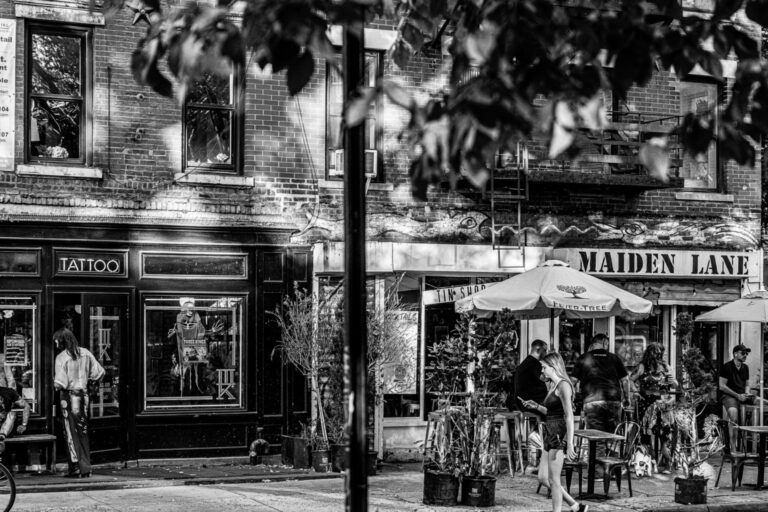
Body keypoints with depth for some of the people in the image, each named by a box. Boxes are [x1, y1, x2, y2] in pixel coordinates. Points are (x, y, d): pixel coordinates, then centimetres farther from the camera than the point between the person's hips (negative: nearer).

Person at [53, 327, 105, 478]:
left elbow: (60, 383, -18)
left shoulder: (61, 357, -13)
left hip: (68, 397, -5)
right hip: (83, 395, 5)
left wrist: (56, 386, 3)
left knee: (71, 433, 3)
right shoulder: (85, 353, 2)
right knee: (83, 432, 13)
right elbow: (99, 372, 4)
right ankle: (86, 468, 14)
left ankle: (75, 467, 1)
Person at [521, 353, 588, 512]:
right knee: (543, 477, 10)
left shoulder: (563, 386, -12)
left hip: (559, 435, -10)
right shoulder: (551, 386, 15)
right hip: (550, 435, 10)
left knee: (553, 480, -4)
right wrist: (536, 406, 10)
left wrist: (570, 443, -24)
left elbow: (569, 416, -19)